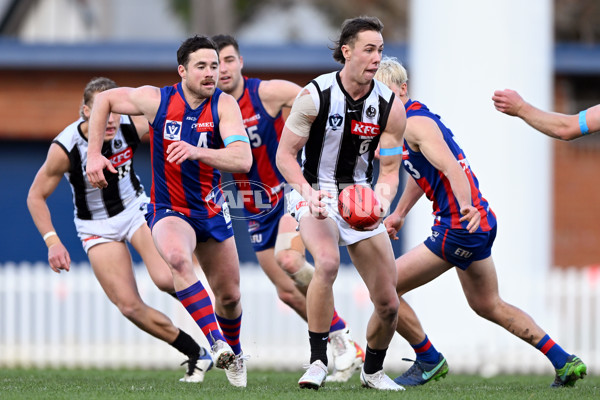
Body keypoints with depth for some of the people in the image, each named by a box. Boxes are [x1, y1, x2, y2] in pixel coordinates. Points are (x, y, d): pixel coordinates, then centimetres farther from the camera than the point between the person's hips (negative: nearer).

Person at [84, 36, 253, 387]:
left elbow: (243, 160, -29)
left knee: (230, 296, 13)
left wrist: (196, 151, -44)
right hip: (168, 210, -2)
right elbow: (105, 100, 5)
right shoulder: (156, 100, -13)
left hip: (212, 210, 2)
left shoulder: (224, 105, -15)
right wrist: (94, 154, -1)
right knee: (178, 257, -36)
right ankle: (216, 343, -40)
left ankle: (234, 351, 45)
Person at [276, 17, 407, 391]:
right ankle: (318, 361, -25)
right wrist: (308, 191, -26)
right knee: (327, 262, -35)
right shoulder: (315, 96, -15)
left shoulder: (391, 107, -8)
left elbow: (390, 171, -3)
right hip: (316, 192, -4)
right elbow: (285, 154, -9)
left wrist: (381, 200, -24)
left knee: (388, 304, 1)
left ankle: (373, 370, 29)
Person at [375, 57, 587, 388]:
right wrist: (399, 213, 33)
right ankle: (565, 362, 23)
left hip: (462, 226, -11)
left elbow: (451, 167, -29)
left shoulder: (415, 122, -15)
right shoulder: (403, 121, 15)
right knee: (488, 305, 23)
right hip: (480, 224, 11)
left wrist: (466, 207, -44)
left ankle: (429, 361, 9)